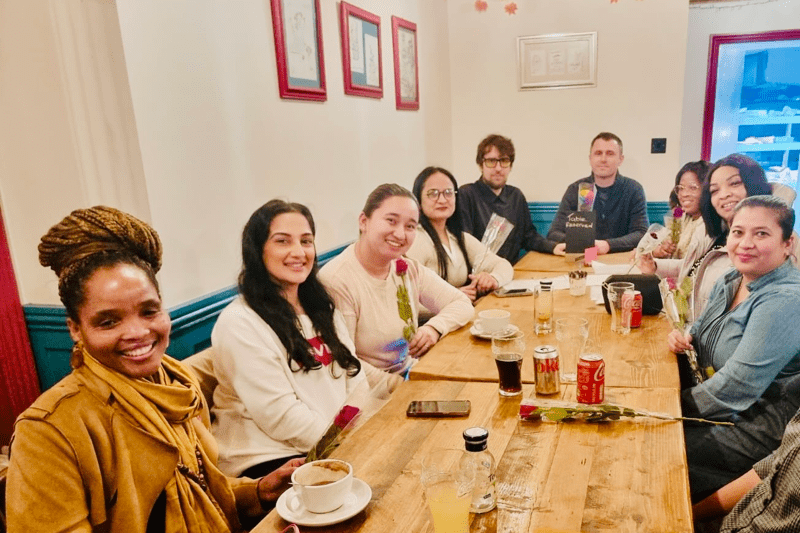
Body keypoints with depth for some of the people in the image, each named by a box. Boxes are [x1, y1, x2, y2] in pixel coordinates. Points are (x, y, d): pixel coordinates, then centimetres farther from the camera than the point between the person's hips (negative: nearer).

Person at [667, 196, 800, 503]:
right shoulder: (730, 282, 4)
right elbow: (705, 326, 24)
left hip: (764, 426, -9)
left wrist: (678, 405, -16)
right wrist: (686, 337, 1)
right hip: (720, 403, 9)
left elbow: (737, 386, -27)